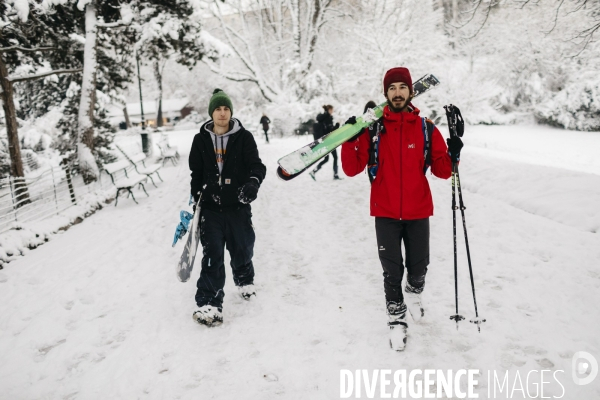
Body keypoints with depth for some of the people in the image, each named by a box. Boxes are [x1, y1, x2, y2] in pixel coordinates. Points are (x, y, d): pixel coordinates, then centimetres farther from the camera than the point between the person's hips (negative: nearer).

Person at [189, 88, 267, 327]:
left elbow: (256, 164, -12)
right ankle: (209, 304, -3)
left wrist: (253, 182, -33)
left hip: (238, 205, 0)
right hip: (210, 207, 1)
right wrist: (195, 200, 11)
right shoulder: (201, 140, 4)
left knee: (242, 248, 13)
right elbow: (196, 173, 12)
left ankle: (245, 280, 44)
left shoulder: (244, 137, -3)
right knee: (212, 254, -5)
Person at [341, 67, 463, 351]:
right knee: (392, 271, 5)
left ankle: (414, 292, 45)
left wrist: (452, 155, -19)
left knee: (418, 266, 12)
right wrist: (349, 141, -19)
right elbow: (352, 169, -6)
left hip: (418, 211, 1)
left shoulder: (426, 128, -1)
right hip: (386, 212, -1)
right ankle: (396, 320, 24)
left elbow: (441, 170, -1)